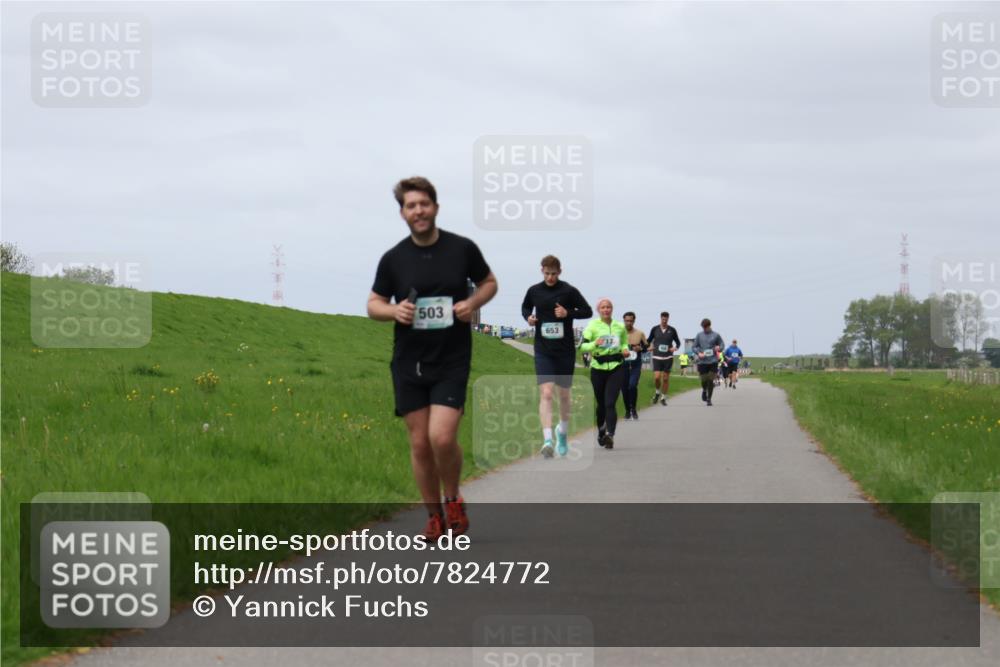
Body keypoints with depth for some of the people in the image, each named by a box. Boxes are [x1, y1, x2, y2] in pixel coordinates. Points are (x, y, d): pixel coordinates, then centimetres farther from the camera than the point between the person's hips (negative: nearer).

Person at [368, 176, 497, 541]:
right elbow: (373, 305, 8)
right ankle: (434, 516, 19)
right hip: (408, 363, 2)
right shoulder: (393, 258, 0)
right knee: (420, 443, 3)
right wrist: (395, 311, -14)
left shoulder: (462, 248, -2)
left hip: (451, 362, -2)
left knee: (442, 437, -16)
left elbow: (489, 282, 13)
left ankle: (453, 499, 11)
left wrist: (473, 303, -8)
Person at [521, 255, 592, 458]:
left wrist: (568, 313, -16)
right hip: (543, 351, 0)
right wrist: (528, 317, -2)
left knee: (564, 394, 12)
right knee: (545, 394, -14)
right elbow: (525, 308, 21)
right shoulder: (534, 291, 3)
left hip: (565, 350, 0)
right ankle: (547, 440, -21)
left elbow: (588, 311, 0)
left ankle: (563, 432, 37)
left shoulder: (569, 291, -4)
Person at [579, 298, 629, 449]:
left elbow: (624, 343, 24)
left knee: (610, 403, -15)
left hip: (616, 368, 0)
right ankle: (601, 431, 36)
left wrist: (625, 350, 1)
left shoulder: (620, 327, 9)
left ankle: (610, 435, -28)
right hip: (598, 368, 0)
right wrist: (595, 344, -25)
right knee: (601, 404, 11)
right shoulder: (593, 325, 0)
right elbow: (583, 345, -5)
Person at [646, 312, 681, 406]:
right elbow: (649, 340, 14)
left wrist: (675, 348, -8)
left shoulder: (672, 330, 2)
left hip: (668, 357, 0)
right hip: (657, 357, 0)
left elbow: (678, 342, 12)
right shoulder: (655, 329, 3)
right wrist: (648, 346, -7)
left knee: (666, 378, 3)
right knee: (657, 377, -12)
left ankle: (663, 397, 16)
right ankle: (657, 392, 16)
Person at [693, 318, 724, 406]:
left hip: (713, 361, -1)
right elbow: (695, 347, 11)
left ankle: (709, 399, 7)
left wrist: (719, 348, -11)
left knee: (711, 381, -4)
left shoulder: (715, 335, 4)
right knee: (704, 380, 1)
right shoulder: (699, 335, 7)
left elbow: (721, 344, 11)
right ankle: (704, 390, 35)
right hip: (702, 361, 1)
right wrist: (699, 353, -8)